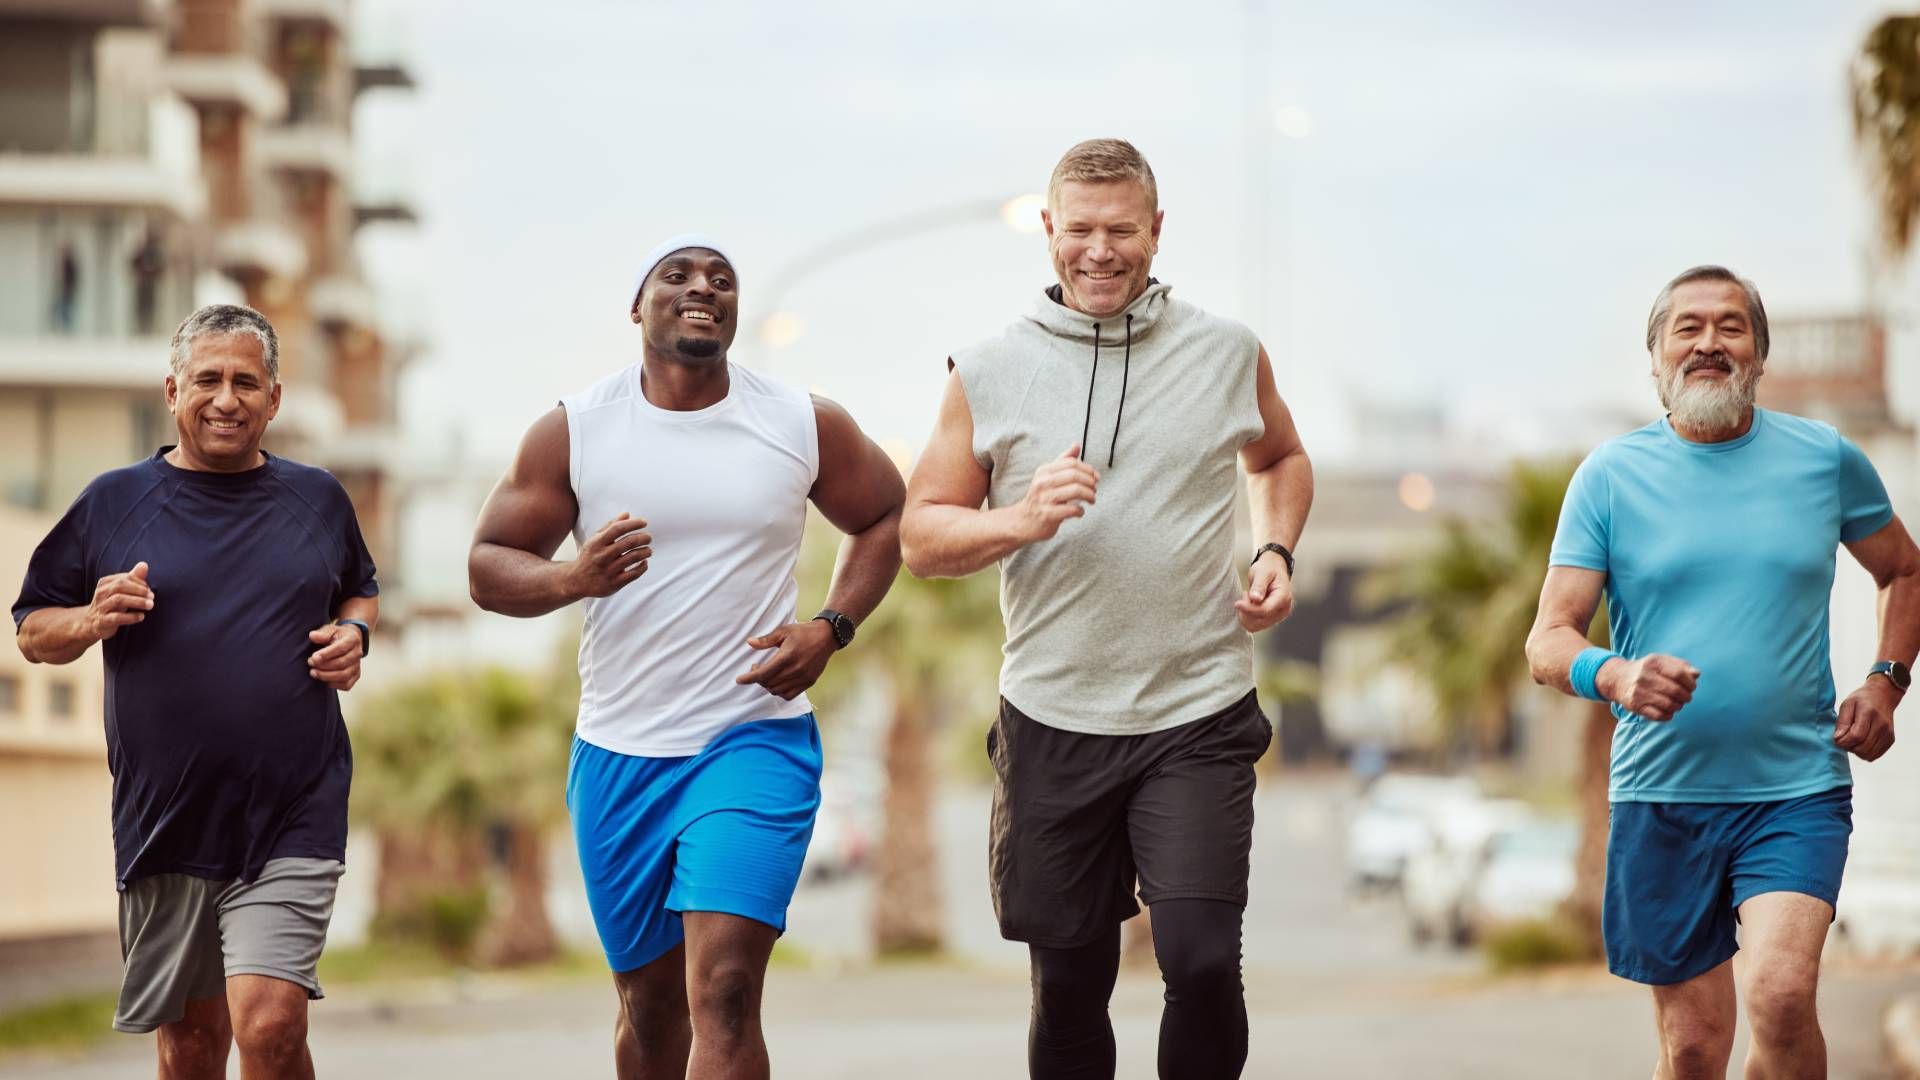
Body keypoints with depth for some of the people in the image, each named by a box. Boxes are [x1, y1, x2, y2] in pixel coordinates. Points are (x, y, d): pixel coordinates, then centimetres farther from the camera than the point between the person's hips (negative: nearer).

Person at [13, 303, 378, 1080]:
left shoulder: (317, 499, 9)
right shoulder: (113, 502, 4)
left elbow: (361, 590, 26)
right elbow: (33, 635, 9)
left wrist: (354, 634, 4)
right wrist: (93, 620, -12)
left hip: (292, 818, -1)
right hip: (164, 823, 1)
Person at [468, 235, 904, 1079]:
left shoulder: (806, 427, 0)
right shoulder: (572, 432, 0)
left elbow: (886, 516, 16)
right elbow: (488, 567, 2)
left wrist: (831, 628, -1)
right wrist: (574, 578, -21)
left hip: (756, 741, -2)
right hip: (618, 755, 2)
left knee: (724, 992, -18)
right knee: (650, 1001, 14)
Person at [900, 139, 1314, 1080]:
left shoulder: (1227, 355, 4)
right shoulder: (988, 374, 2)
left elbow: (1280, 459, 24)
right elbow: (919, 535, 4)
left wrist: (1275, 552, 5)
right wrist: (1020, 521, -14)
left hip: (1199, 718, -1)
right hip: (1053, 721, 1)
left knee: (1201, 960, -16)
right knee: (1069, 985, 8)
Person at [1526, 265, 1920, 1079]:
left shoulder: (1826, 460, 3)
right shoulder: (1610, 476, 1)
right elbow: (1548, 643, -4)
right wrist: (1614, 676, -26)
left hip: (1798, 790, -1)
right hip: (1660, 797, 1)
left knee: (1781, 993, -24)